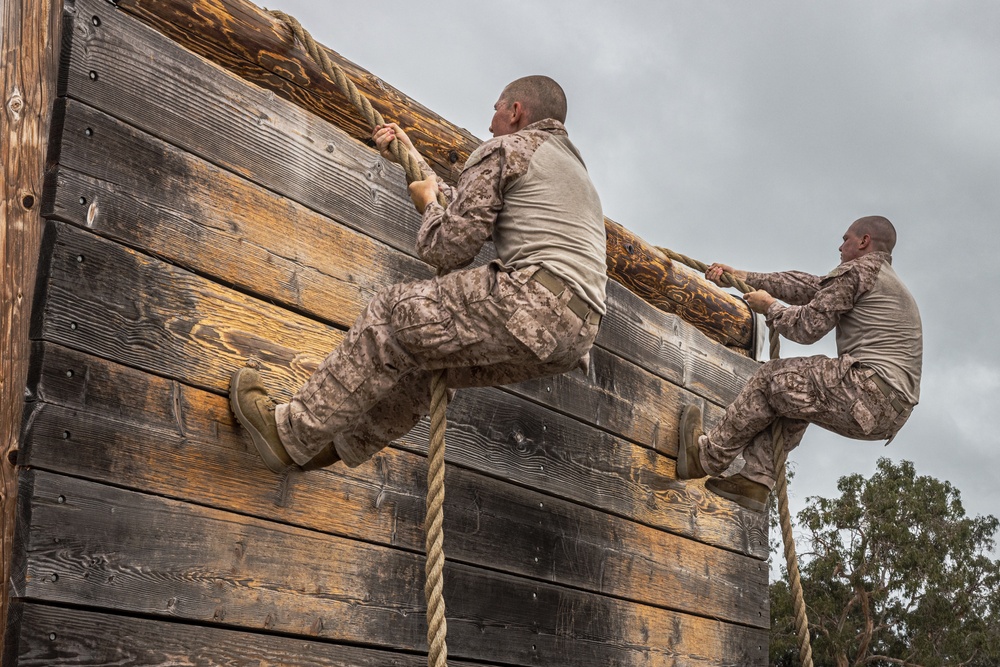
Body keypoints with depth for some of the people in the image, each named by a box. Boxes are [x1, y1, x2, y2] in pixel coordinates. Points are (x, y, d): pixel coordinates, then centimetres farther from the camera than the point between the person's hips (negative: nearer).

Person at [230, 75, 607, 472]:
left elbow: (448, 248, -2)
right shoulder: (574, 167, 34)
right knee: (422, 356, 23)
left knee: (394, 314, 2)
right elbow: (469, 213, 36)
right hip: (577, 335, 9)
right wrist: (411, 160, 39)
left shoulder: (504, 149, 5)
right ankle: (346, 443, 33)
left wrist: (427, 201, 18)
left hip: (536, 299, -9)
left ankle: (291, 432, 7)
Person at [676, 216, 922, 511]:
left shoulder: (859, 269, -1)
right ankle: (756, 479, 9)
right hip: (894, 411, 9)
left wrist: (770, 306, 13)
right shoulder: (890, 282, 29)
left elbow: (807, 326, -6)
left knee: (770, 378, 3)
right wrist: (742, 277, 29)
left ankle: (709, 456, 11)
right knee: (790, 399, 21)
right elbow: (808, 286, 29)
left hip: (872, 389, -9)